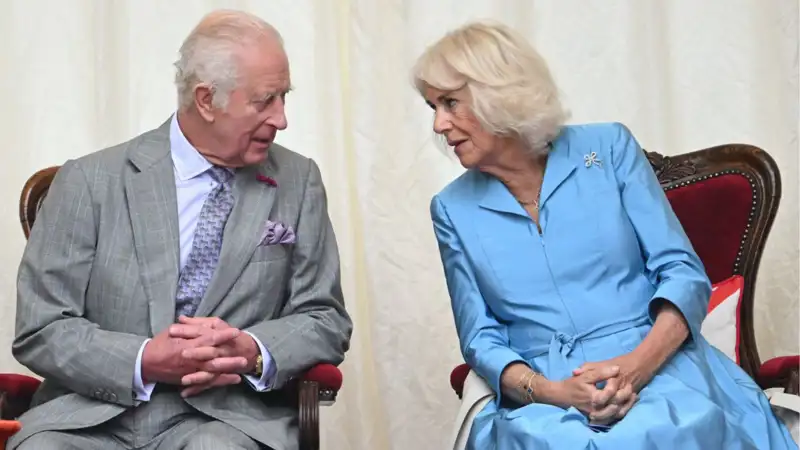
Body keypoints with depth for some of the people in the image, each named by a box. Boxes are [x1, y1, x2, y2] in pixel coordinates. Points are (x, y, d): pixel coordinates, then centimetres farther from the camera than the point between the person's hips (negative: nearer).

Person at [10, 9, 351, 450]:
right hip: (94, 414, 0)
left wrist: (252, 352, -13)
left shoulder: (297, 182, 6)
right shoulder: (92, 181, 0)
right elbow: (39, 330, 0)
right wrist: (145, 361, -17)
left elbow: (327, 320, 8)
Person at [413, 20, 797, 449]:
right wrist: (547, 390, -13)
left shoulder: (607, 147, 5)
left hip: (656, 363, 0)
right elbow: (480, 338, 8)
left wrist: (639, 363, -18)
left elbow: (682, 270, 1)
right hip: (542, 391, 1)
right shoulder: (453, 209, 9)